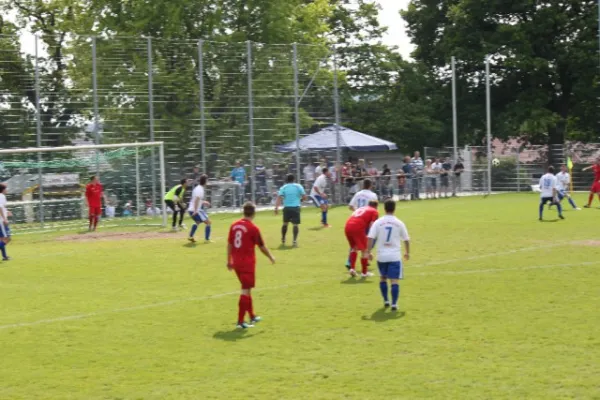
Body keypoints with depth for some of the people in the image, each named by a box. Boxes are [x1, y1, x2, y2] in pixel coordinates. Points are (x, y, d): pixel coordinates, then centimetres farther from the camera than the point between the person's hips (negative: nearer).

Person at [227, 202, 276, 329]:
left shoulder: (234, 225, 3)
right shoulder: (253, 228, -13)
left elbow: (229, 244, 8)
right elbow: (262, 246, -5)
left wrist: (229, 261, 18)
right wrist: (271, 257, 12)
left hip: (236, 263, 6)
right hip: (248, 263, -6)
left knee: (247, 289, 20)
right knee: (246, 291, -2)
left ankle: (252, 316, 31)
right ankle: (240, 321, -4)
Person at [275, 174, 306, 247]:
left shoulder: (283, 187, 4)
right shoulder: (298, 186, 2)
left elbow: (279, 198, -7)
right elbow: (304, 197, 0)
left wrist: (276, 207, -11)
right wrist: (300, 200, 20)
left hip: (287, 207, 2)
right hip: (296, 207, -2)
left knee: (285, 223, 20)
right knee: (295, 224, -2)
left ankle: (283, 239, 32)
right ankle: (295, 240, -15)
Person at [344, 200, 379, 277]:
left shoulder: (361, 208, 32)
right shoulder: (374, 212, 14)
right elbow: (371, 225, -2)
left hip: (347, 227, 6)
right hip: (358, 228, -6)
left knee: (353, 248, 25)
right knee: (364, 249, 8)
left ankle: (352, 268, 15)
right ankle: (364, 272, 13)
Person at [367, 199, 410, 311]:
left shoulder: (378, 222, -2)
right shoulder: (399, 223, 0)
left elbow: (370, 238, -9)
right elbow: (406, 240, 8)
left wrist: (369, 252, -1)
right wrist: (407, 252, 22)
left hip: (381, 256, 1)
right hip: (395, 256, -1)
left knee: (383, 278, 21)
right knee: (394, 280, -2)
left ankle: (386, 301, 24)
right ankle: (394, 304, -9)